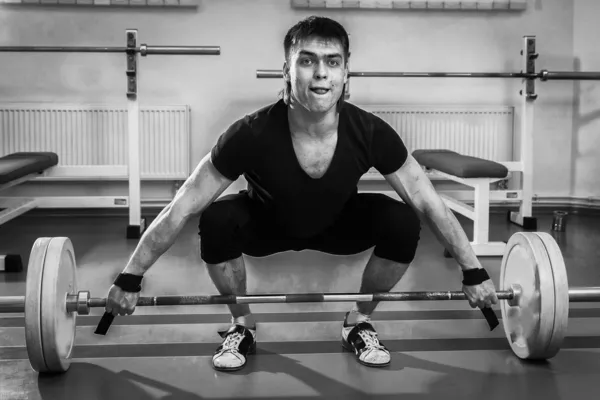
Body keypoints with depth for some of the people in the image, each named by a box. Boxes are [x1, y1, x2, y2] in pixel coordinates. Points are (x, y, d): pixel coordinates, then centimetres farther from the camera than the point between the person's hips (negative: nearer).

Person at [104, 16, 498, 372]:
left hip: (336, 224, 2)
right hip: (268, 225, -1)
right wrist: (130, 278, -23)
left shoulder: (370, 133, -31)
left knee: (403, 224, -26)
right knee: (216, 222, -33)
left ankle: (359, 321, 1)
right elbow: (182, 207, -27)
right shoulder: (252, 135, -36)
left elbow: (429, 203, -19)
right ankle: (243, 326, -5)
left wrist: (474, 272, -14)